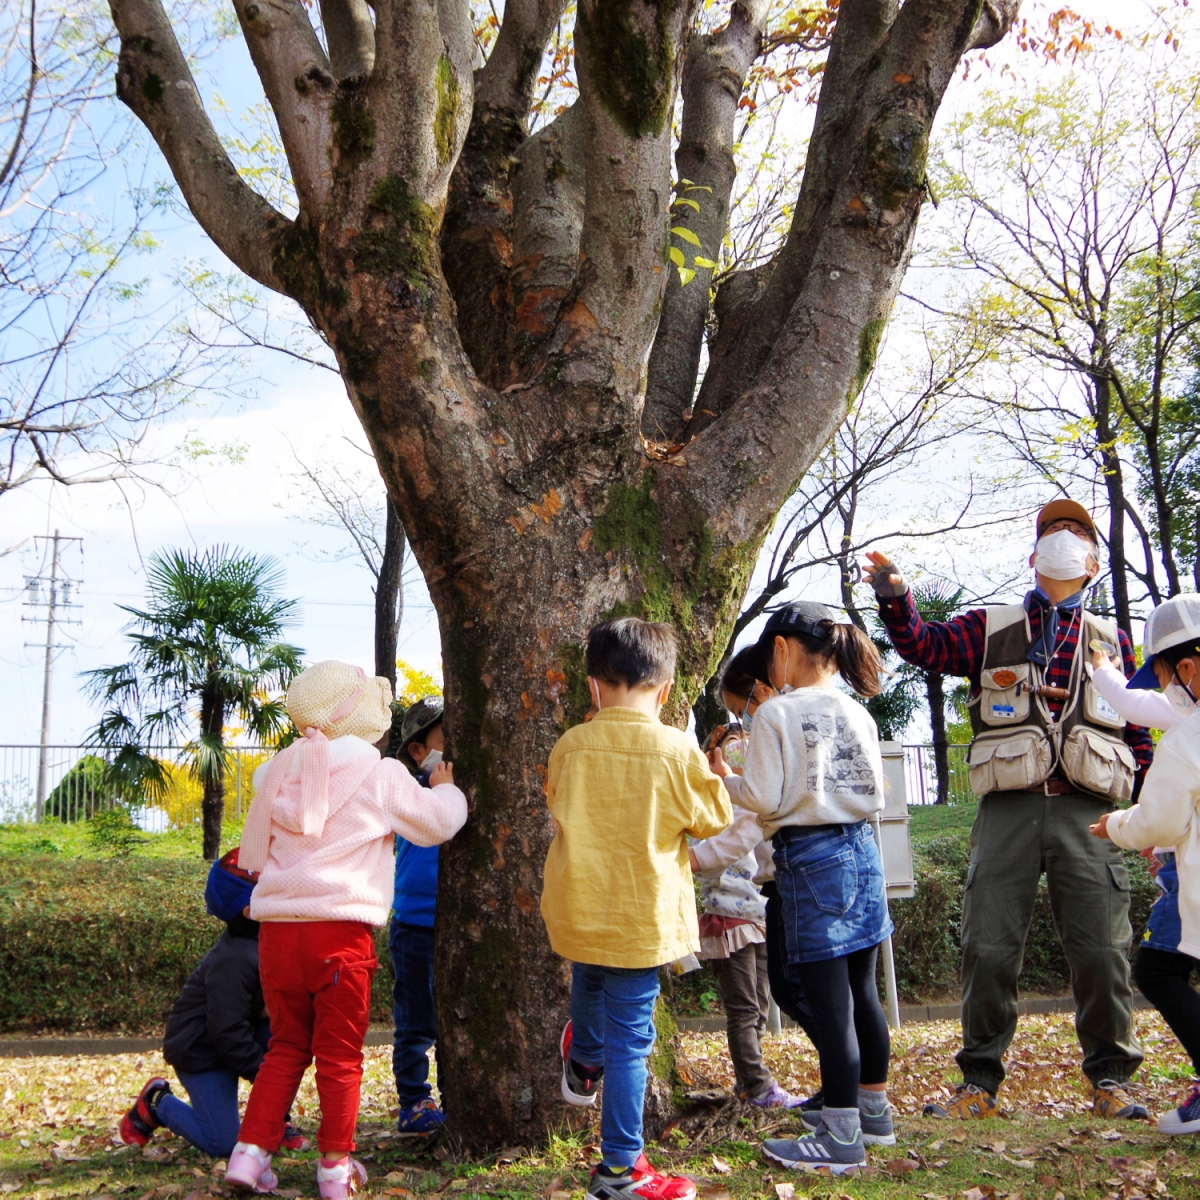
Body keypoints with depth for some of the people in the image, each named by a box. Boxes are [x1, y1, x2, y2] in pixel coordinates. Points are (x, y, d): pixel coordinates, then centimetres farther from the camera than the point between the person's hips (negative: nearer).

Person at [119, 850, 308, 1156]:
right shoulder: (233, 960, -29)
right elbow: (227, 1032, -27)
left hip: (231, 1039, 8)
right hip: (200, 1049, -8)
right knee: (221, 1143, -9)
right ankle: (156, 1103, 15)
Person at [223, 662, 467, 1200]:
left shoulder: (281, 771, 10)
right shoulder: (381, 775, -5)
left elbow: (257, 852, 19)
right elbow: (436, 822, 4)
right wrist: (446, 789, 24)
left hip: (276, 928, 5)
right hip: (338, 929, -5)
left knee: (286, 1045, 19)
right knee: (339, 1054, 8)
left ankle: (250, 1151, 15)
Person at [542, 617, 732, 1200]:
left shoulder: (569, 746, -5)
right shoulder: (677, 749, -14)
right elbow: (716, 823, 0)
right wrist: (713, 778, 16)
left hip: (576, 909, 4)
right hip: (641, 918, -4)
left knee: (589, 982, 33)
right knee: (629, 1037, 3)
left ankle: (583, 1065, 58)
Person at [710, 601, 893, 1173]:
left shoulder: (776, 713, -11)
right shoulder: (857, 714, 6)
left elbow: (765, 799, -12)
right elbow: (873, 795, 11)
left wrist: (725, 778, 6)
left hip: (809, 857, -7)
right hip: (860, 848, 7)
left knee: (829, 1001, -1)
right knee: (861, 990, 17)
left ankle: (841, 1137, 7)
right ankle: (873, 1108, 30)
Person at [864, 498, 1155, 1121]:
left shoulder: (1110, 638, 16)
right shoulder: (990, 627, 13)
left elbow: (1138, 730, 17)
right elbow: (925, 645, -1)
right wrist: (896, 597, -20)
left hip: (1087, 812, 1)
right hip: (1008, 810, 0)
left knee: (1101, 949, 2)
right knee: (989, 948, 1)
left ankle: (1109, 1080, 20)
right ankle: (979, 1082, 13)